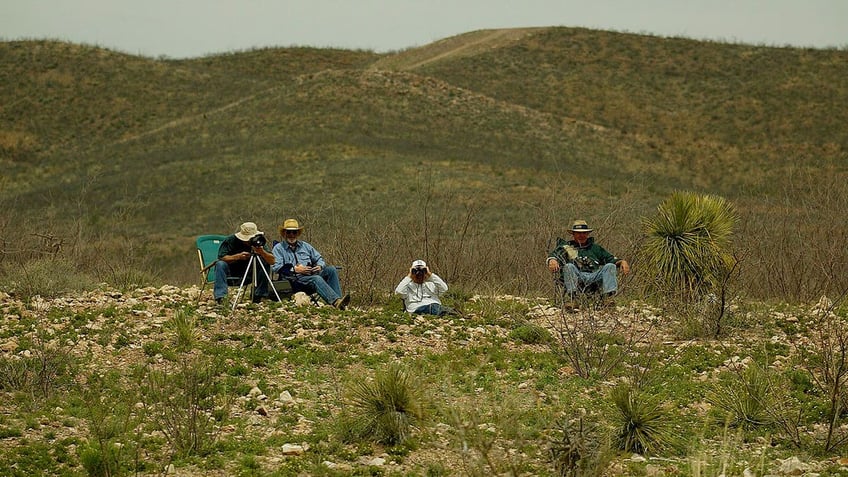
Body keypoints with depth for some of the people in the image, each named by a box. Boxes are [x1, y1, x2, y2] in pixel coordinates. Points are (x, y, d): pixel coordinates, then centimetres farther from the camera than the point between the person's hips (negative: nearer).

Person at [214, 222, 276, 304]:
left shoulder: (258, 242, -9)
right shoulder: (230, 241, -15)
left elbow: (272, 261, -18)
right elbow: (221, 258, -27)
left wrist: (262, 253, -38)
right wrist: (238, 256, -38)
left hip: (248, 275, 2)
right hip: (230, 273, -2)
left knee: (265, 264, -18)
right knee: (221, 264, -31)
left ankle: (259, 296, -15)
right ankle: (219, 297, -38)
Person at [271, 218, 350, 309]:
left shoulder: (305, 246, 27)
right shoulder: (278, 248, 10)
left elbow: (319, 259, 27)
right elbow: (276, 267, -5)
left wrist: (320, 266, 1)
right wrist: (295, 269, -13)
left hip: (312, 274, 6)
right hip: (295, 280, -6)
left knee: (331, 269, -21)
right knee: (316, 279, -36)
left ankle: (338, 298, -37)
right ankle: (336, 301, -58)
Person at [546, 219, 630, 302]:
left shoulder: (595, 248, 33)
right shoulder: (565, 247, 23)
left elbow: (610, 259, 26)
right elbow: (553, 255, 6)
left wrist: (622, 262, 4)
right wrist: (552, 261, -20)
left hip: (595, 277, 2)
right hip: (576, 278, -2)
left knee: (610, 266, -21)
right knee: (569, 267, -33)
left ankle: (608, 296, -41)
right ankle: (572, 298, -49)